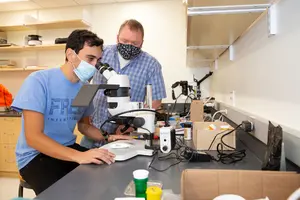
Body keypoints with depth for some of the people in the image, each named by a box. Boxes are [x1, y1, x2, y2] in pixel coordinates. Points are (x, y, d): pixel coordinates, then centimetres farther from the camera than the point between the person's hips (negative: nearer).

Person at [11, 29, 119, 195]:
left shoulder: (85, 87, 1)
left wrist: (108, 138, -5)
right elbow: (33, 137, -23)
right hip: (35, 154, -5)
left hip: (68, 149, 6)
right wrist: (79, 156, -34)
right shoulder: (39, 81, -17)